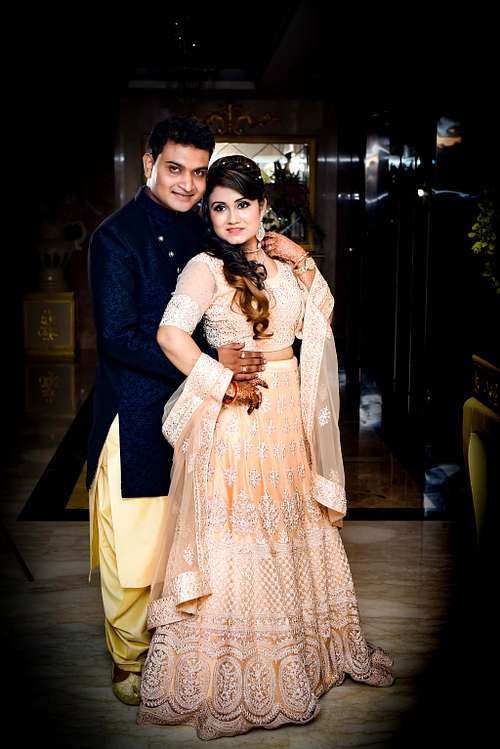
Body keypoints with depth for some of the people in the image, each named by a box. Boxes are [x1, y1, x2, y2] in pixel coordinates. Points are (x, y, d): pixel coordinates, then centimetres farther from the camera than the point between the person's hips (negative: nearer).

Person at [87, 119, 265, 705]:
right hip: (135, 416, -6)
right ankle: (129, 662, 23)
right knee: (134, 544, 4)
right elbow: (118, 337, -18)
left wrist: (235, 371, -9)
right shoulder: (117, 237, -11)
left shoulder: (201, 231, 9)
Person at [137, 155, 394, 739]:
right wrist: (225, 384, -20)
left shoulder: (276, 261, 9)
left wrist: (303, 263, 1)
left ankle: (305, 647, 36)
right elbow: (171, 334, -25)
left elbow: (319, 316, 13)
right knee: (237, 534, 1)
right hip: (237, 417, -7)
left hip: (287, 412, 7)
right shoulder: (206, 268, -12)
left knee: (293, 527, 17)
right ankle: (230, 676, 16)